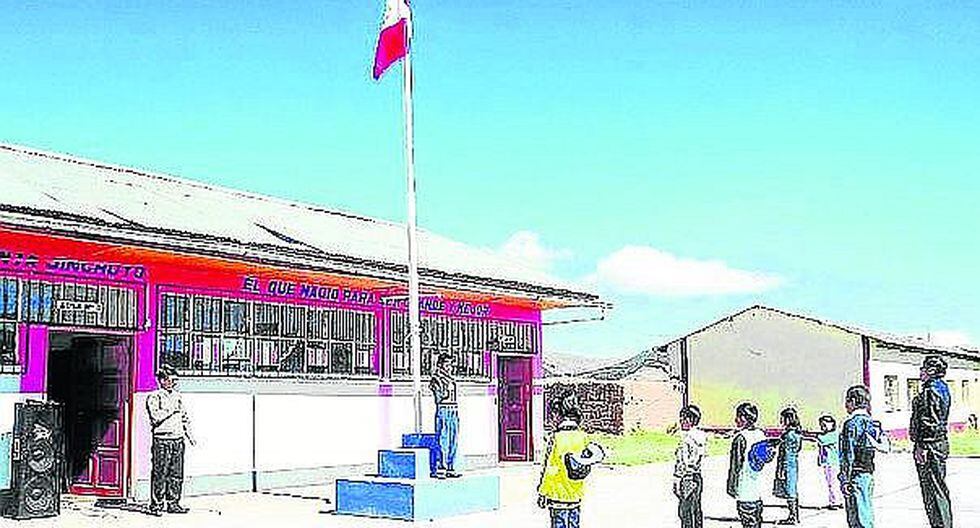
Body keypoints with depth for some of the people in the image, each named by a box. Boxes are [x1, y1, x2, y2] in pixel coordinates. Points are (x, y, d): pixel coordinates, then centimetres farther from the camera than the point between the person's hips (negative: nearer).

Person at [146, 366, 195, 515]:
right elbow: (155, 416, -18)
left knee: (177, 474, 7)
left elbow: (184, 417, 24)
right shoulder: (153, 397, -3)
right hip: (162, 440, -6)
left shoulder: (177, 396, 17)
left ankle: (173, 503, 14)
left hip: (178, 440, 6)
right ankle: (156, 505, 2)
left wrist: (189, 434, 15)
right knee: (160, 474, -4)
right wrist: (171, 409, -13)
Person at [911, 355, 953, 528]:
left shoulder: (930, 391, -16)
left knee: (933, 489, -6)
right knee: (939, 487, 15)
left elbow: (929, 422, -22)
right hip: (941, 442, 10)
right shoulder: (942, 388, 15)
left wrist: (921, 446, -21)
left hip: (930, 444, -10)